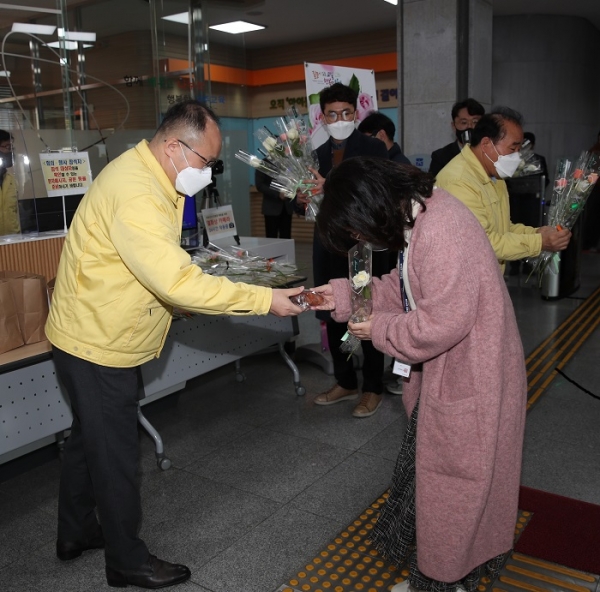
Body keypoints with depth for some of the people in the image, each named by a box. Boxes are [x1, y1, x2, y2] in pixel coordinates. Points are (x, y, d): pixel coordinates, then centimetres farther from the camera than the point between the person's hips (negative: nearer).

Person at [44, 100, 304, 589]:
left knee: (89, 438, 23)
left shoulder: (154, 179, 6)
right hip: (97, 345, -10)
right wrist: (265, 299, -32)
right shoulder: (135, 193, -28)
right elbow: (177, 282, -36)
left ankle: (76, 533, 44)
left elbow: (166, 270, 14)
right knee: (114, 454, 5)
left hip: (98, 336, 10)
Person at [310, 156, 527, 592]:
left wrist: (379, 329, -14)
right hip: (446, 369, 10)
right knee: (425, 469, 23)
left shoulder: (442, 231, -30)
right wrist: (343, 296, 2)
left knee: (449, 482, 9)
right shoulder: (421, 217, 2)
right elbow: (406, 288, 11)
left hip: (469, 377, -10)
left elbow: (440, 323, -30)